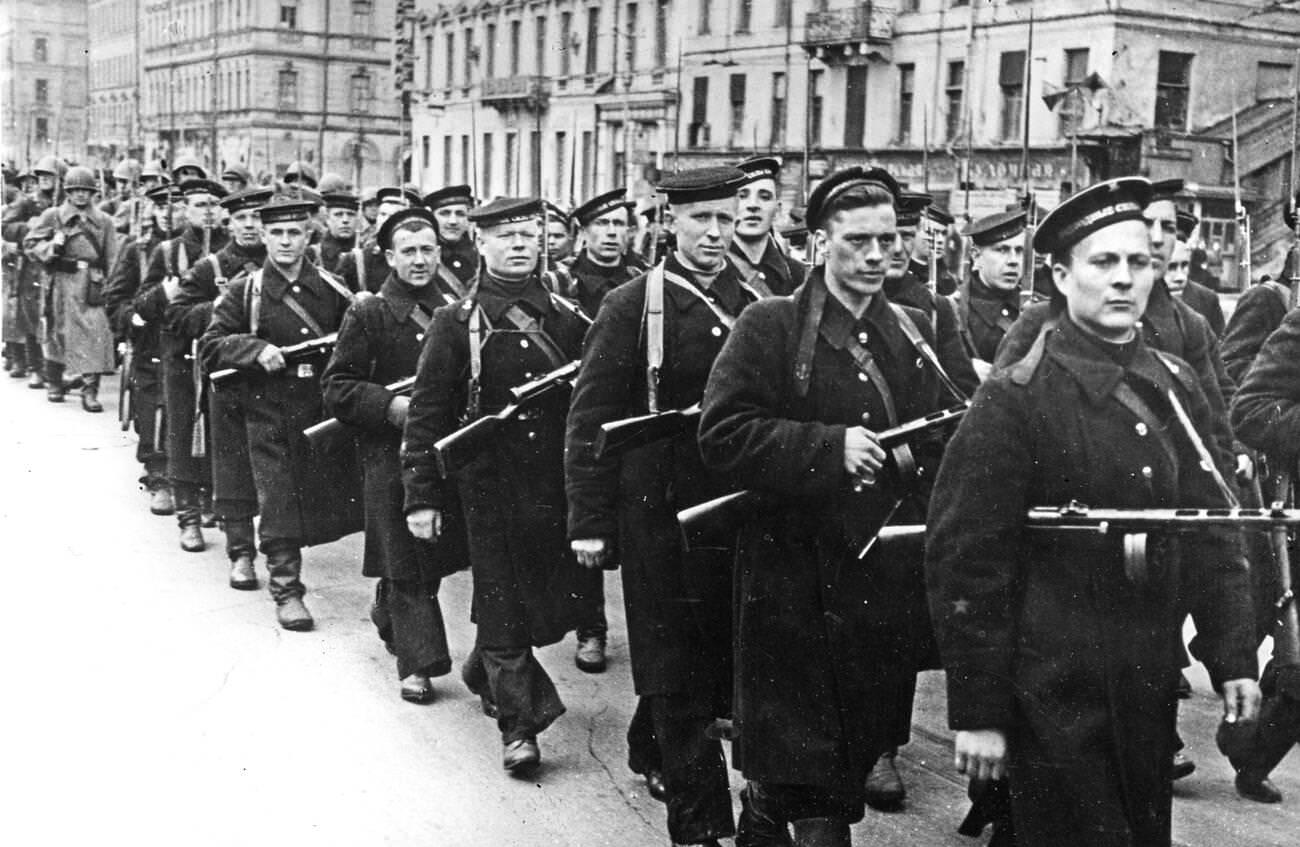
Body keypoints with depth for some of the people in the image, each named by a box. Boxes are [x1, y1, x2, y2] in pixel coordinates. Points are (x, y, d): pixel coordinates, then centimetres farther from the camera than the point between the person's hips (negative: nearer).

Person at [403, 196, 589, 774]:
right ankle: (517, 724, 13)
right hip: (491, 488, -4)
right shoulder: (457, 322, -3)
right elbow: (426, 414, -3)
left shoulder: (567, 319, 7)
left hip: (559, 484, 4)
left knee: (563, 602, 10)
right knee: (503, 606, 1)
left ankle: (485, 668, 37)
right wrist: (421, 497, -7)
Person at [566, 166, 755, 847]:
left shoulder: (757, 304, 5)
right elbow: (591, 419, -7)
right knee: (676, 667, 2)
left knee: (716, 653, 15)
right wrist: (589, 522, -10)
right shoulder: (632, 306, -6)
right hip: (659, 509, -4)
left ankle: (650, 751, 42)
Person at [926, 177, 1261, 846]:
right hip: (1053, 693, -6)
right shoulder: (1016, 397, -13)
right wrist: (976, 712, -13)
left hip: (1152, 689, 6)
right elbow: (964, 558, -13)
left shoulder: (1175, 386, 6)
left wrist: (1233, 657, 5)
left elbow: (1211, 531, 11)